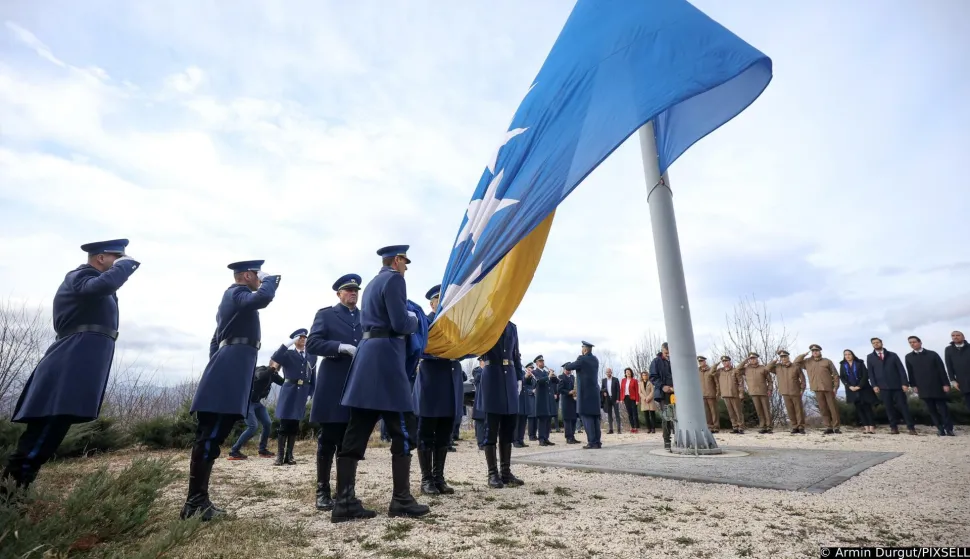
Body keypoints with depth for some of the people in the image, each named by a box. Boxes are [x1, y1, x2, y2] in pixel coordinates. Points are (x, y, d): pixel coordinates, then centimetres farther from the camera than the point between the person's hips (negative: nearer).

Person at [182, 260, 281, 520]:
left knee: (212, 436, 10)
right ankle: (195, 502, -4)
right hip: (230, 371, -11)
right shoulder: (237, 292, -5)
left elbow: (216, 340, 28)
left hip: (228, 371, 11)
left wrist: (217, 368, 28)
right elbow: (263, 298, -28)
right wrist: (269, 278, -8)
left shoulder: (233, 297, 26)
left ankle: (198, 499, 15)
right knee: (209, 436, -9)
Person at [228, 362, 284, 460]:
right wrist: (273, 368, -36)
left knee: (268, 423, 1)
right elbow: (261, 376, -42)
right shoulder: (261, 370, -17)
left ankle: (262, 450, 13)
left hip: (257, 402, 8)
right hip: (247, 401, -8)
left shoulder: (273, 374, 5)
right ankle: (234, 452, -9)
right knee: (253, 426, -18)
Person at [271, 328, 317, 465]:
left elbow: (313, 377, 11)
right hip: (289, 391, -2)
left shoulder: (312, 356, 11)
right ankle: (280, 455, 9)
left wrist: (312, 393, 3)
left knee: (295, 425, 7)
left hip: (303, 393, 2)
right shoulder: (288, 354, 5)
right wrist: (288, 343, -21)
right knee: (284, 424, 0)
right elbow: (275, 358, -18)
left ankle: (289, 455, 14)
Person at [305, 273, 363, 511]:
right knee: (327, 442, 5)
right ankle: (323, 491, 18)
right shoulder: (325, 314, 4)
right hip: (332, 386, -3)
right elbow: (312, 344, -6)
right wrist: (340, 347, -18)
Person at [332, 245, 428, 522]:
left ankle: (345, 502, 10)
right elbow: (401, 324, -16)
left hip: (367, 356, 9)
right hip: (385, 357, -9)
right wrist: (414, 320, 4)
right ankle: (401, 500, 6)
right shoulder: (394, 279, -6)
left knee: (356, 434, 6)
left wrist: (406, 319, 21)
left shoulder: (372, 283, 22)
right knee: (403, 431, 0)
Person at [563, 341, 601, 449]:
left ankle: (592, 442, -8)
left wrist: (566, 366, 17)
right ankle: (598, 441, 10)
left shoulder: (582, 359, -11)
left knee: (586, 416, -5)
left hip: (585, 392, -7)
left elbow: (569, 367, -5)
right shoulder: (595, 360, 11)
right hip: (594, 392, 7)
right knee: (595, 416, 9)